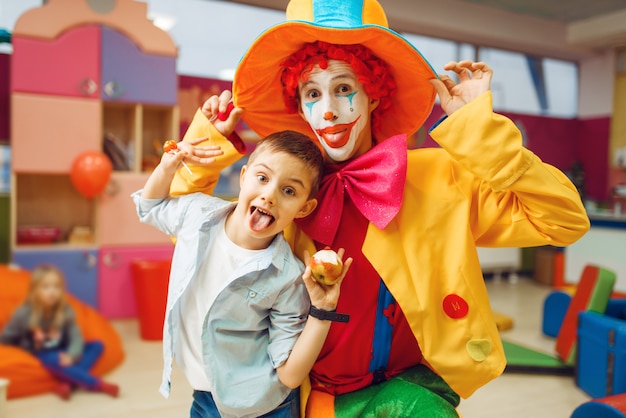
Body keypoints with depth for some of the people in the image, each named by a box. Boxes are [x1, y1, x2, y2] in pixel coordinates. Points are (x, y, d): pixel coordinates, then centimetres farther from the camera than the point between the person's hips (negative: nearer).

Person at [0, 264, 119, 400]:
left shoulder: (66, 311, -9)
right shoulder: (24, 313, -16)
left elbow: (76, 338, -12)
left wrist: (71, 355, -31)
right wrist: (27, 346, -12)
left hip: (61, 352, 4)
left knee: (97, 345, -15)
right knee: (52, 360, -39)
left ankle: (67, 383, -32)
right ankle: (98, 385, -32)